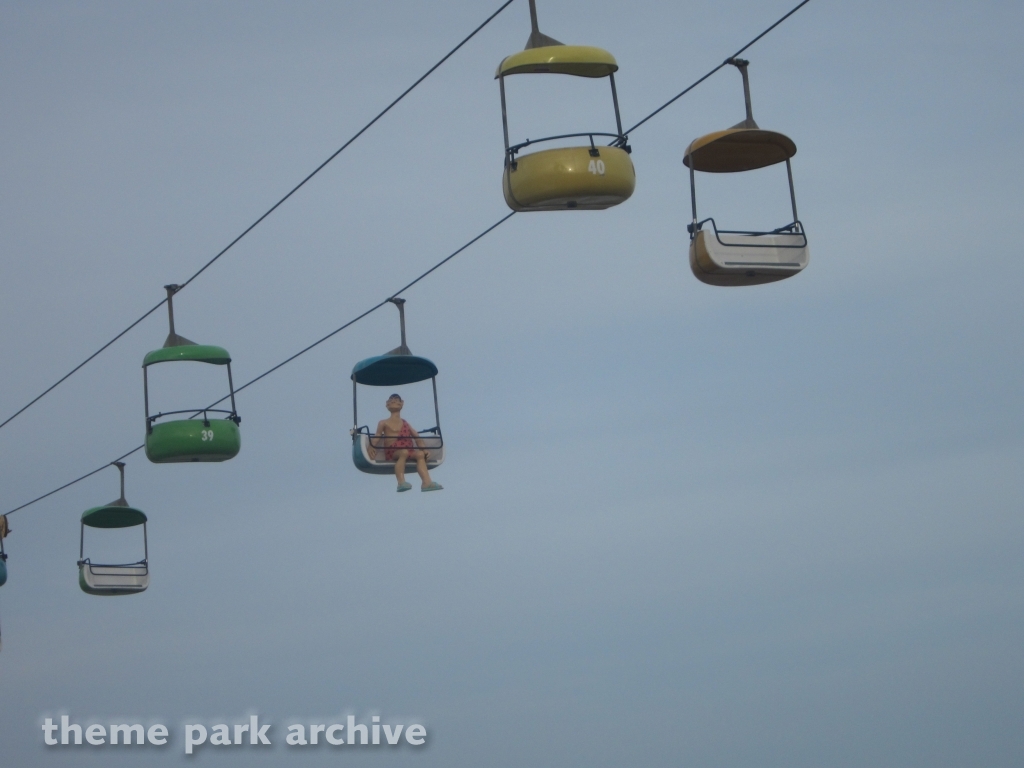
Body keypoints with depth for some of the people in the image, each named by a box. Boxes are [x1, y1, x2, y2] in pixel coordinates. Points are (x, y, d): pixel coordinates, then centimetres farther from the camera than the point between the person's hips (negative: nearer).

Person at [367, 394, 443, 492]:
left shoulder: (405, 423, 24)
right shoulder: (384, 423, 14)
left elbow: (417, 437, 16)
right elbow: (377, 437, 7)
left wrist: (424, 449, 0)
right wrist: (370, 446, -15)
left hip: (409, 451, 4)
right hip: (392, 453, -4)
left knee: (420, 454, -26)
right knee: (404, 452, -37)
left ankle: (427, 482, -42)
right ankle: (401, 482, -47)